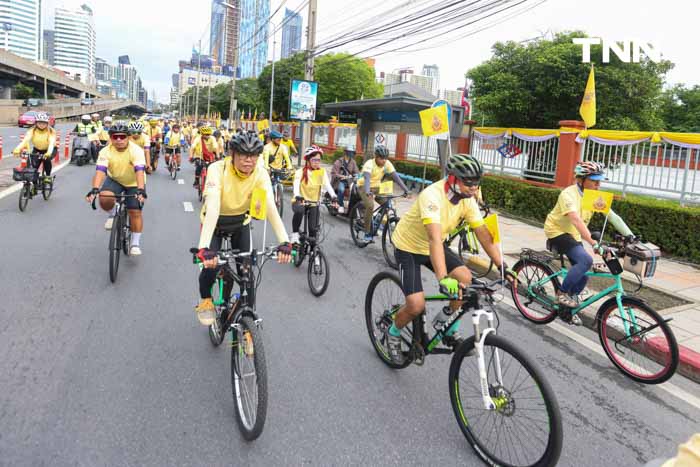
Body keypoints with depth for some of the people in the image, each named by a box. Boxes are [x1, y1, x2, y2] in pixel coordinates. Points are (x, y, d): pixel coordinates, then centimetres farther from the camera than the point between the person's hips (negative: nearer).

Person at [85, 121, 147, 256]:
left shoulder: (136, 150, -28)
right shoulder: (106, 152, -21)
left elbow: (139, 171, -40)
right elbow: (100, 171, -32)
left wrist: (141, 190, -54)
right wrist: (95, 189, -47)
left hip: (134, 183, -2)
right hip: (115, 180, 2)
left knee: (135, 212, -8)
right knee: (104, 200, -26)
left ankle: (136, 243, 7)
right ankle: (113, 214, 9)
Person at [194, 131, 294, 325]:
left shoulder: (260, 174, -25)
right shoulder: (218, 169, -33)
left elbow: (270, 207, -35)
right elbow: (212, 207, -44)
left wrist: (284, 242, -49)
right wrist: (204, 247, -55)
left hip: (241, 222, 2)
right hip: (215, 222, -2)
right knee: (211, 265, -19)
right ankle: (205, 300, 14)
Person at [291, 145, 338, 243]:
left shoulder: (322, 172, -2)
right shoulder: (300, 172, -8)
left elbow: (327, 185, -16)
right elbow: (296, 185, -25)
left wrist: (334, 197, -35)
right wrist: (297, 196, -46)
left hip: (314, 203, 2)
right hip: (300, 201, -2)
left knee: (313, 228, -7)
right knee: (299, 211, -36)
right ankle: (295, 234, -15)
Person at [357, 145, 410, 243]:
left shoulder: (387, 164, -13)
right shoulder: (369, 164, -26)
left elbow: (396, 177, -19)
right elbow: (367, 178, -42)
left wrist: (405, 189, -31)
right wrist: (367, 191, -59)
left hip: (376, 187, 5)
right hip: (364, 187, -5)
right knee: (370, 206, -28)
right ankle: (367, 233, -16)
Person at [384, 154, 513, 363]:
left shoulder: (467, 200, -12)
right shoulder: (432, 195, -33)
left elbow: (483, 233, -10)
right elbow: (434, 238, -44)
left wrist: (502, 266, -16)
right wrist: (443, 279, -53)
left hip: (433, 246, 6)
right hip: (409, 247, -6)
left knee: (465, 278, -16)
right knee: (417, 305, -17)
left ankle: (451, 332, 5)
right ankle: (393, 333, 16)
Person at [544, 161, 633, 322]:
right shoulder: (569, 194, -25)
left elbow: (613, 217, -8)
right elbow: (577, 220, -38)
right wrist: (594, 244, -47)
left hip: (574, 236, 7)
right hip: (558, 232, -7)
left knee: (583, 276, 2)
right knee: (586, 260, -28)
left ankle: (567, 309, 21)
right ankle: (562, 294, -13)